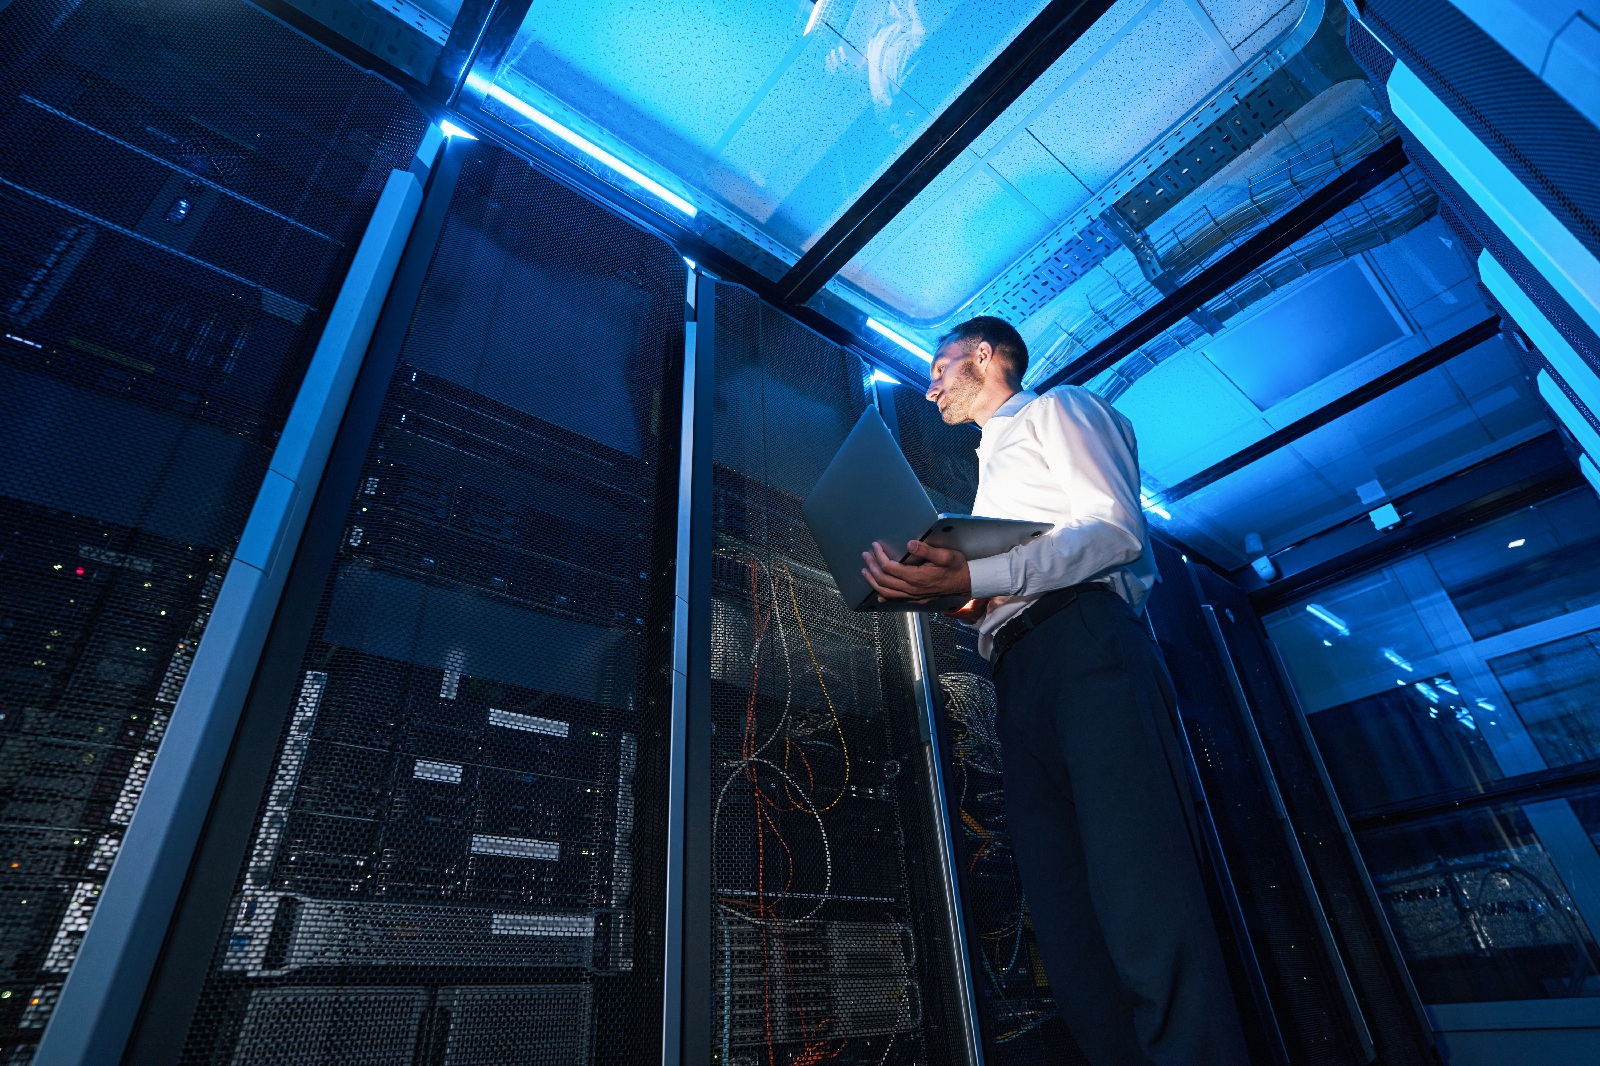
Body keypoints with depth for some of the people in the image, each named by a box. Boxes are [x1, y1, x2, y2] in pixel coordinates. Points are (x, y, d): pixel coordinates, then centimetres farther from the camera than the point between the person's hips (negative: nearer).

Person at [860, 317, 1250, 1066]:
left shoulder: (1058, 408, 15)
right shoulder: (991, 466, 37)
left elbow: (1116, 528, -4)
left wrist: (974, 575, -16)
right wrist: (949, 596, 10)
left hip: (1084, 638, -7)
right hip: (1020, 672, 7)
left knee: (1139, 892, -18)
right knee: (1065, 916, -2)